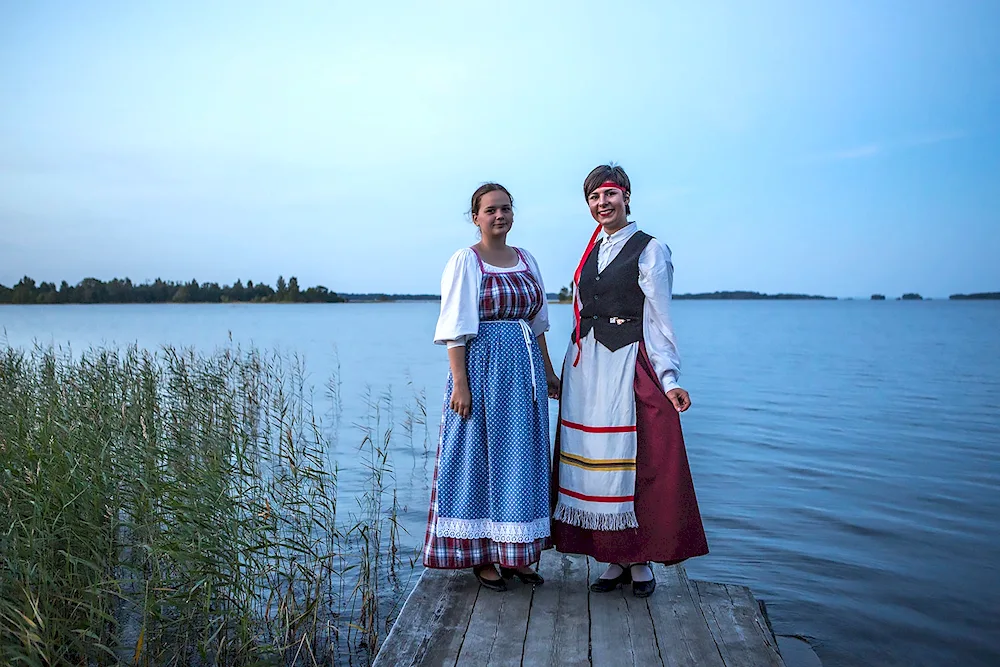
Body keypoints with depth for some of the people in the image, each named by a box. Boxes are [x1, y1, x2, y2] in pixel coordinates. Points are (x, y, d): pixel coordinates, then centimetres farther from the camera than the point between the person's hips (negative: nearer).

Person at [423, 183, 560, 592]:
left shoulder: (525, 260, 13)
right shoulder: (464, 261, -3)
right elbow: (456, 329, -10)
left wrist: (548, 372, 15)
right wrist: (460, 383, -17)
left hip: (525, 367, 6)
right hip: (483, 365, -6)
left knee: (522, 459, 9)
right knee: (481, 458, 1)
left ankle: (516, 553, 21)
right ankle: (480, 555, 14)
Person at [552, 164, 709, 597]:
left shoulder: (649, 250, -2)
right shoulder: (589, 253, 16)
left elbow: (659, 319, -6)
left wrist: (669, 379, -15)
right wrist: (571, 371, 14)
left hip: (629, 366, -6)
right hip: (585, 368, 6)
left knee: (636, 462, -1)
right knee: (593, 460, 6)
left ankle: (642, 561, 14)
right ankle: (615, 560, 18)